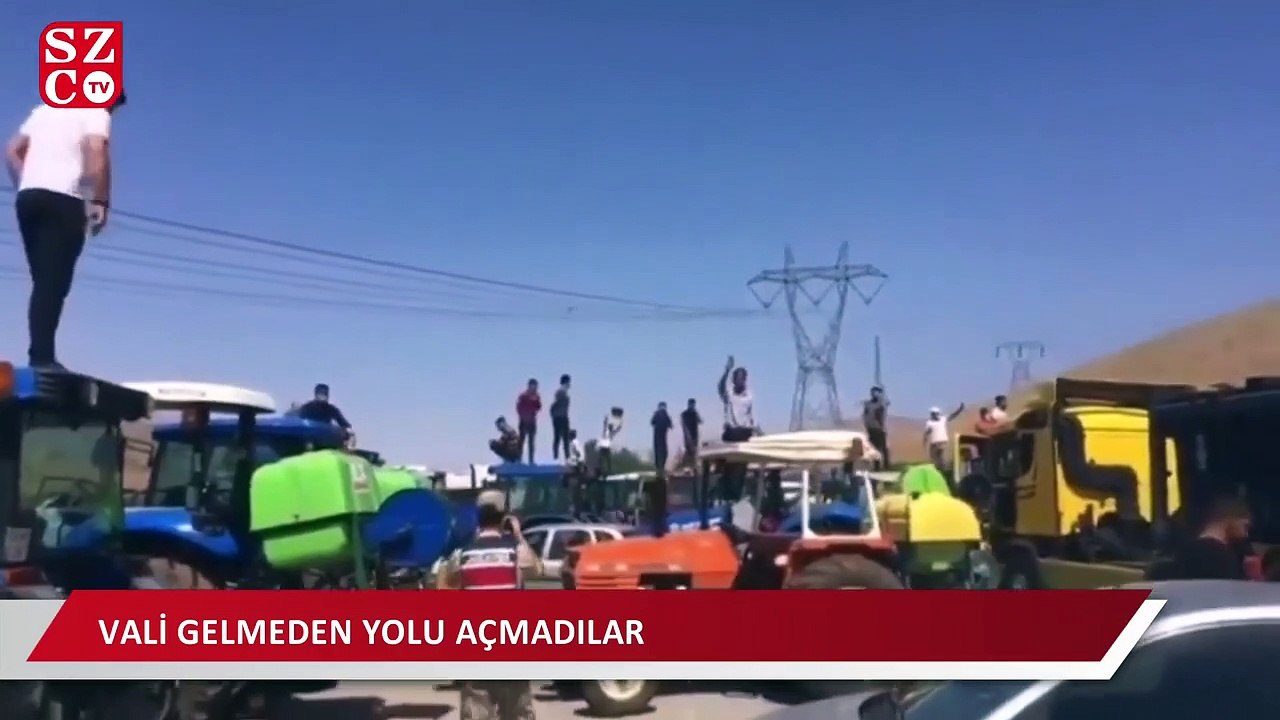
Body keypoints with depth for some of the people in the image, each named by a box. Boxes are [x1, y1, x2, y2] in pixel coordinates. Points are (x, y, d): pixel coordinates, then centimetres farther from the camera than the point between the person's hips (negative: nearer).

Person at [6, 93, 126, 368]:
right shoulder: (96, 112, 5)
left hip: (28, 197, 7)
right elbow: (97, 155, -12)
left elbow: (12, 151, 21)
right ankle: (41, 357, -19)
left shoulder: (46, 109, 26)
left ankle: (40, 355, 3)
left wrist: (26, 187, 20)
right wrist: (100, 202, -9)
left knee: (44, 282, 9)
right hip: (62, 199, -7)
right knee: (53, 283, -11)